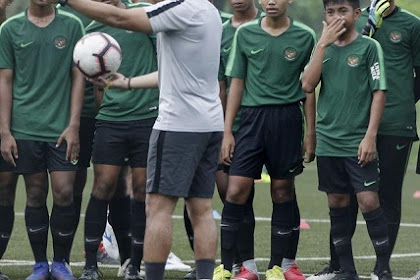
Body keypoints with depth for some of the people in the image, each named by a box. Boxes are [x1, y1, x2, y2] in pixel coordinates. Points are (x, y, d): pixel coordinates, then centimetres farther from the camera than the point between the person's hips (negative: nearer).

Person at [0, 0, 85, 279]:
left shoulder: (72, 26, 5)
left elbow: (78, 77, 5)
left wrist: (73, 125, -3)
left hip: (62, 128, 0)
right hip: (25, 128, 0)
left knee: (64, 193, -5)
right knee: (36, 195, 4)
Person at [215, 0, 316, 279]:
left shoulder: (305, 36, 2)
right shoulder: (246, 34, 6)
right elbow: (237, 83, 9)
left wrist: (311, 135, 4)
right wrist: (227, 131, 5)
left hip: (287, 119, -1)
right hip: (252, 117, 1)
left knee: (283, 191, 5)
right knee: (236, 190, -7)